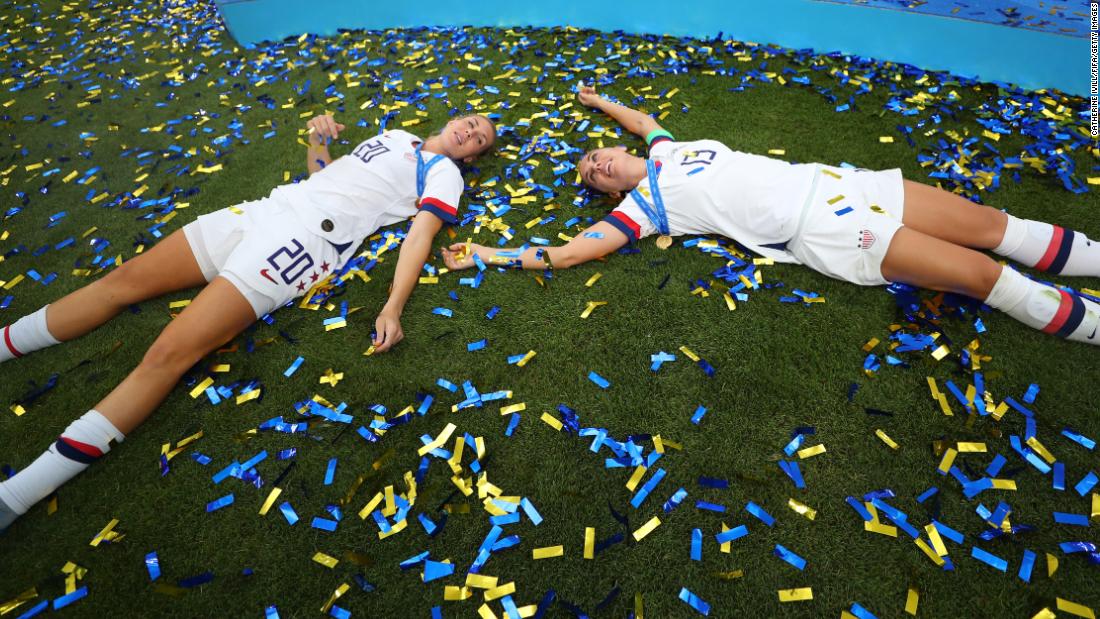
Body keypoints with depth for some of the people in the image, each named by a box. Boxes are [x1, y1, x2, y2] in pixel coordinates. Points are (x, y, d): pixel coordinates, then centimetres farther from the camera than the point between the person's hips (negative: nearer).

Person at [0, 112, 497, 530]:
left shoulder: (445, 172, 7)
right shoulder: (394, 135, 27)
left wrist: (392, 308, -23)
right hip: (265, 209, 8)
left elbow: (421, 234, -10)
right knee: (123, 280, 1)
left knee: (167, 355, -18)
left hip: (307, 241, -8)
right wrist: (318, 140, 12)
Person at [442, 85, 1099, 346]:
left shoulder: (664, 152, 15)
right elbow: (567, 253, -6)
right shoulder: (641, 205, -2)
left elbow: (644, 117, 39)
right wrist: (490, 255, 0)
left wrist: (599, 101, 46)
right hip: (820, 231, -6)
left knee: (989, 225, 3)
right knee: (980, 274, -11)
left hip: (828, 180, 6)